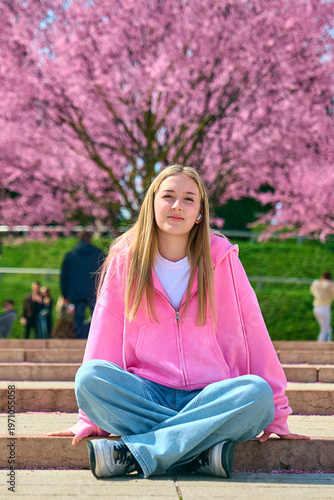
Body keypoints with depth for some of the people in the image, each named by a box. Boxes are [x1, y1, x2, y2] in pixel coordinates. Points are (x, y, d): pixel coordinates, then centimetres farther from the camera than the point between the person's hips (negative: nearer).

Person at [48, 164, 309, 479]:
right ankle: (201, 452, -31)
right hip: (143, 397, 0)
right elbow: (105, 336, 4)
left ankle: (132, 453, -29)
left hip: (211, 398, 0)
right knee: (89, 376, -28)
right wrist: (90, 421, -1)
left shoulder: (221, 258, 3)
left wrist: (275, 414, 3)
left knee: (257, 392, -31)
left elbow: (253, 332, 4)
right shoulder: (126, 259, 4)